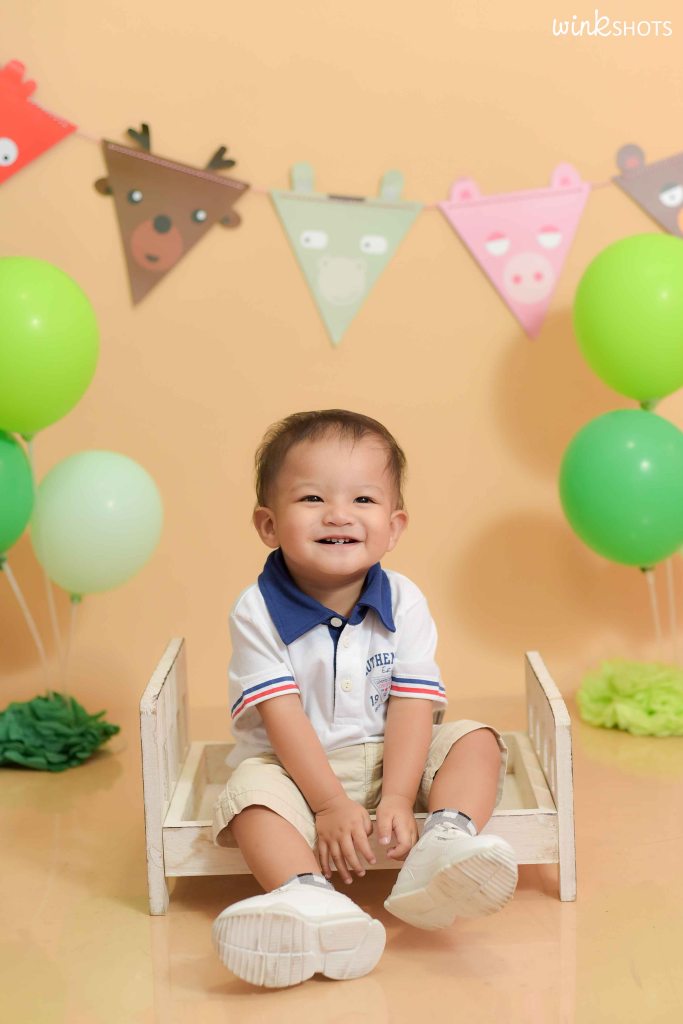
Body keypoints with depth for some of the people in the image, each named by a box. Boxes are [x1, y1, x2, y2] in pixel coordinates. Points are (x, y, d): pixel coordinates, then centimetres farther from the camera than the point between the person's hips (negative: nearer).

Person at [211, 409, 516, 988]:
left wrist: (397, 798, -24)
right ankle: (308, 897, -50)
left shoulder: (404, 604, -8)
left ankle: (444, 844, -39)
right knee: (253, 788, -31)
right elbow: (282, 714, -19)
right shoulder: (258, 612, -15)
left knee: (476, 742, -16)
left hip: (390, 756, 3)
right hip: (295, 764, -2)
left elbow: (412, 705, -13)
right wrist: (330, 803, -26)